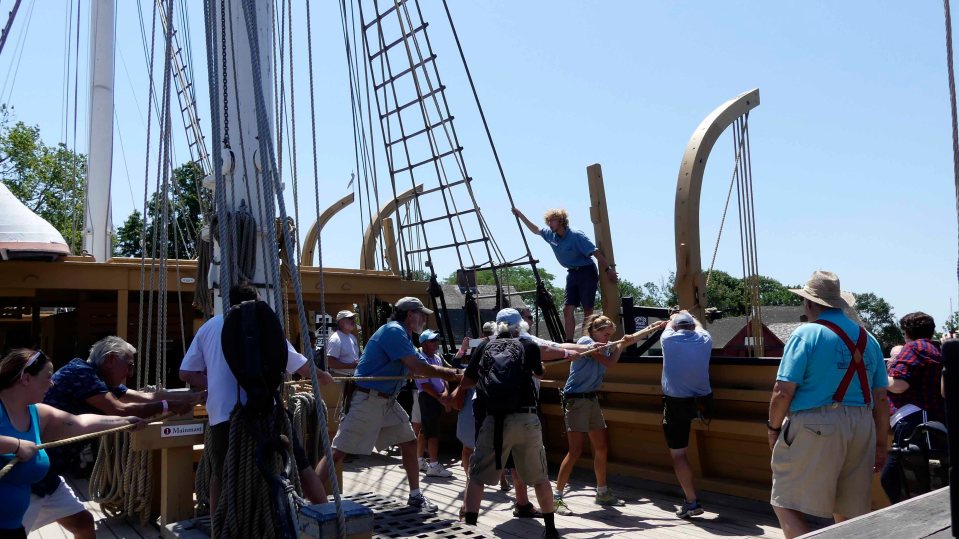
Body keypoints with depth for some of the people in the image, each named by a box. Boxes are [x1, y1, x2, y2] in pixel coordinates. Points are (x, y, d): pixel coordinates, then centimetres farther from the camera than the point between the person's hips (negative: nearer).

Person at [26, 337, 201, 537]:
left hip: (46, 474, 10)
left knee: (83, 522, 13)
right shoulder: (80, 372, -18)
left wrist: (196, 397, 11)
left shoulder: (99, 381, 10)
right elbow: (120, 411, -25)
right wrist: (168, 406, -14)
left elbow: (147, 397, 12)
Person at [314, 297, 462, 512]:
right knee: (338, 451, -7)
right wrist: (447, 375, -8)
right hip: (366, 400, -10)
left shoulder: (404, 336, 14)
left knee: (409, 442, 11)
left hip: (388, 401, 10)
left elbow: (418, 367, 15)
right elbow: (416, 368, -20)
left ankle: (415, 495, 23)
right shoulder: (393, 331, -17)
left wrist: (452, 371, 8)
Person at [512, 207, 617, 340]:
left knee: (587, 310, -3)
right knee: (567, 309, -1)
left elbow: (596, 252, -22)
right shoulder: (551, 235, 2)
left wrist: (608, 269, -27)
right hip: (572, 273, 7)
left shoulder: (576, 236, -19)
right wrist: (520, 215, 15)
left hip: (586, 273, -7)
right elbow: (535, 229, 18)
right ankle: (569, 343, 1)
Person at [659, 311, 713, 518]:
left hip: (676, 403, -3)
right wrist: (689, 316, 46)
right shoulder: (704, 339, 1)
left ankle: (691, 502, 0)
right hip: (703, 402, 3)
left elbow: (669, 326, 20)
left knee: (678, 453, 2)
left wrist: (673, 318, 43)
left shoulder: (669, 340, -4)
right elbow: (698, 326, 26)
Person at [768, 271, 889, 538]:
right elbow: (881, 399, 13)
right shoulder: (868, 339, 12)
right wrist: (881, 444, 20)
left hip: (814, 428, -7)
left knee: (785, 504, 0)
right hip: (862, 428, 7)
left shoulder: (806, 334, -7)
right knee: (850, 514, 15)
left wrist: (773, 428, 1)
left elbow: (783, 391, -13)